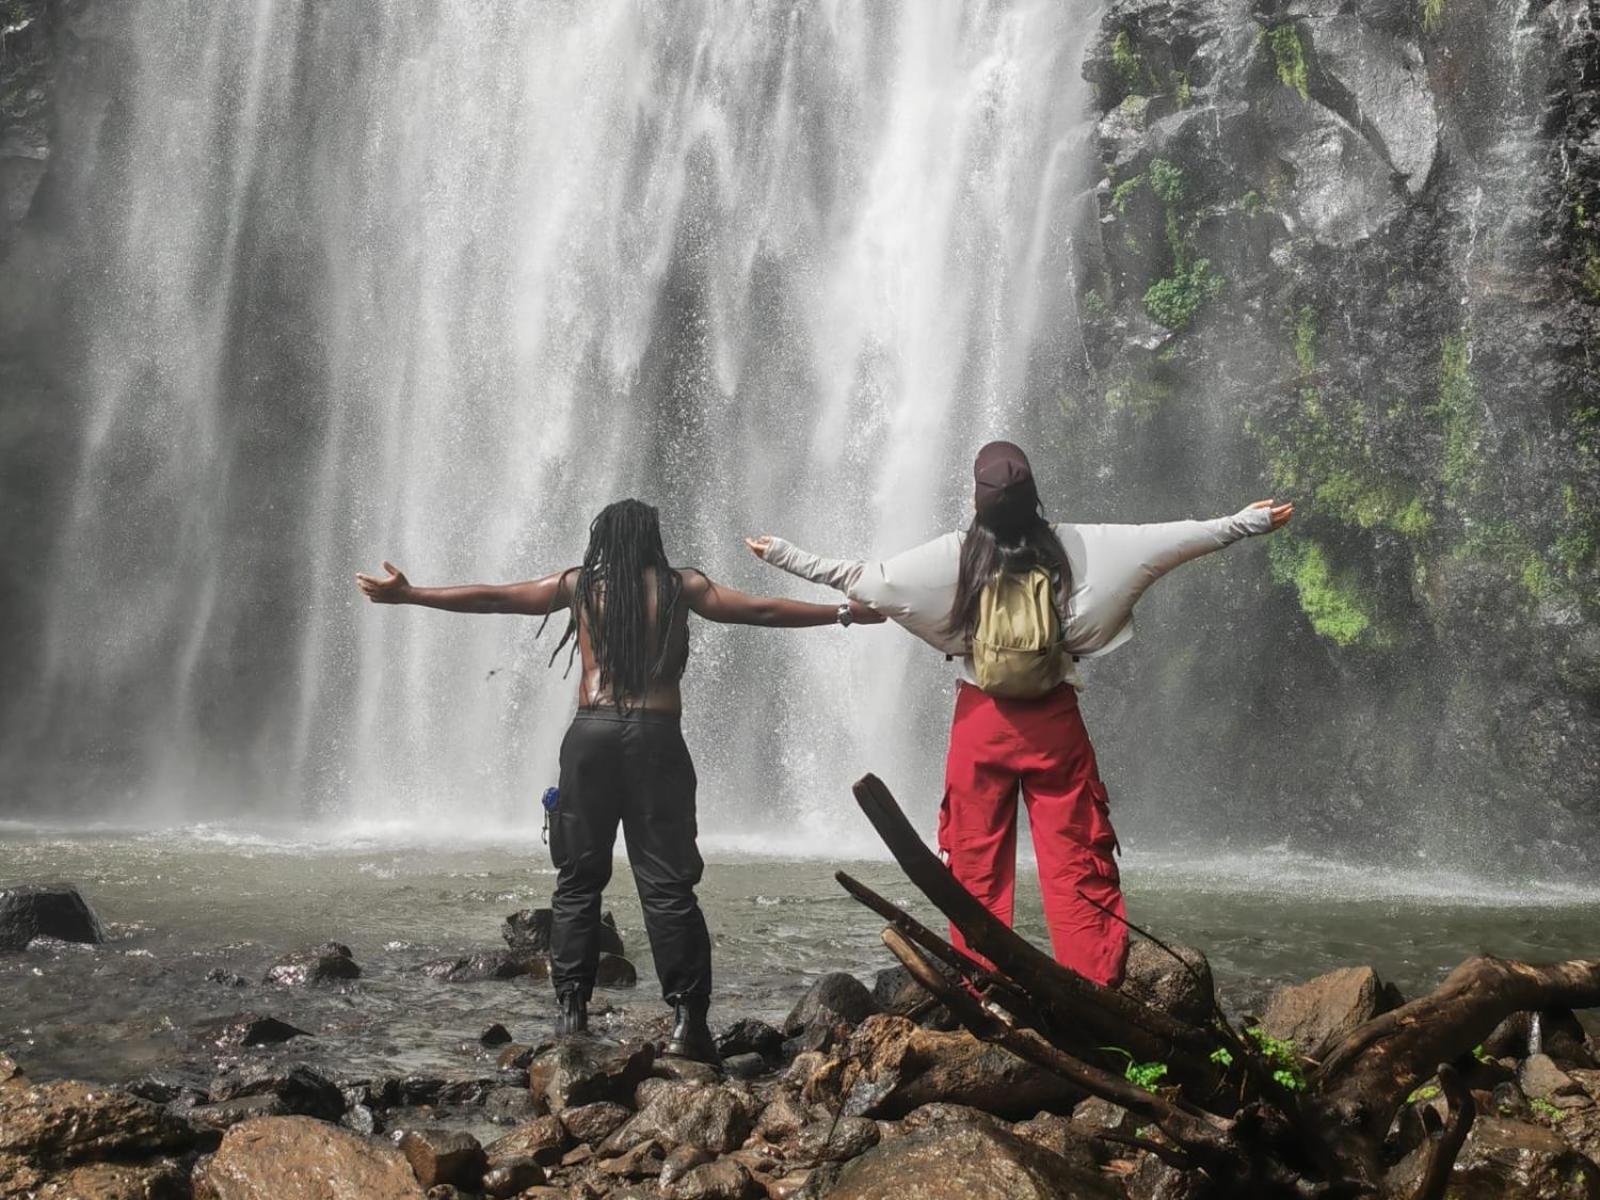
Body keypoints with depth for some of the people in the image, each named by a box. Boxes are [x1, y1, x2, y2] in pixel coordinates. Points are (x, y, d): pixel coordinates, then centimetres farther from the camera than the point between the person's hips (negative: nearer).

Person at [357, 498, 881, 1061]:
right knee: (667, 884, 0)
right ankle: (687, 1019, -4)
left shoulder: (578, 585, 10)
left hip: (591, 734, 1)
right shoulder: (680, 587, 8)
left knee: (578, 878, 9)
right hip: (656, 738, -1)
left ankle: (571, 1009, 5)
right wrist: (845, 612, 20)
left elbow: (491, 598, 12)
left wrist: (408, 594, 20)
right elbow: (762, 611, 10)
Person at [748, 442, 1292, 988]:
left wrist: (783, 554, 4)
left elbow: (860, 577, -6)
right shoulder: (1070, 546, -5)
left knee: (977, 870, 8)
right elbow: (1172, 538, 0)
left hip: (981, 723, 0)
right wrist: (1248, 521, 10)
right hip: (1054, 722, 0)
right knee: (1076, 867, 2)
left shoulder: (954, 555, -8)